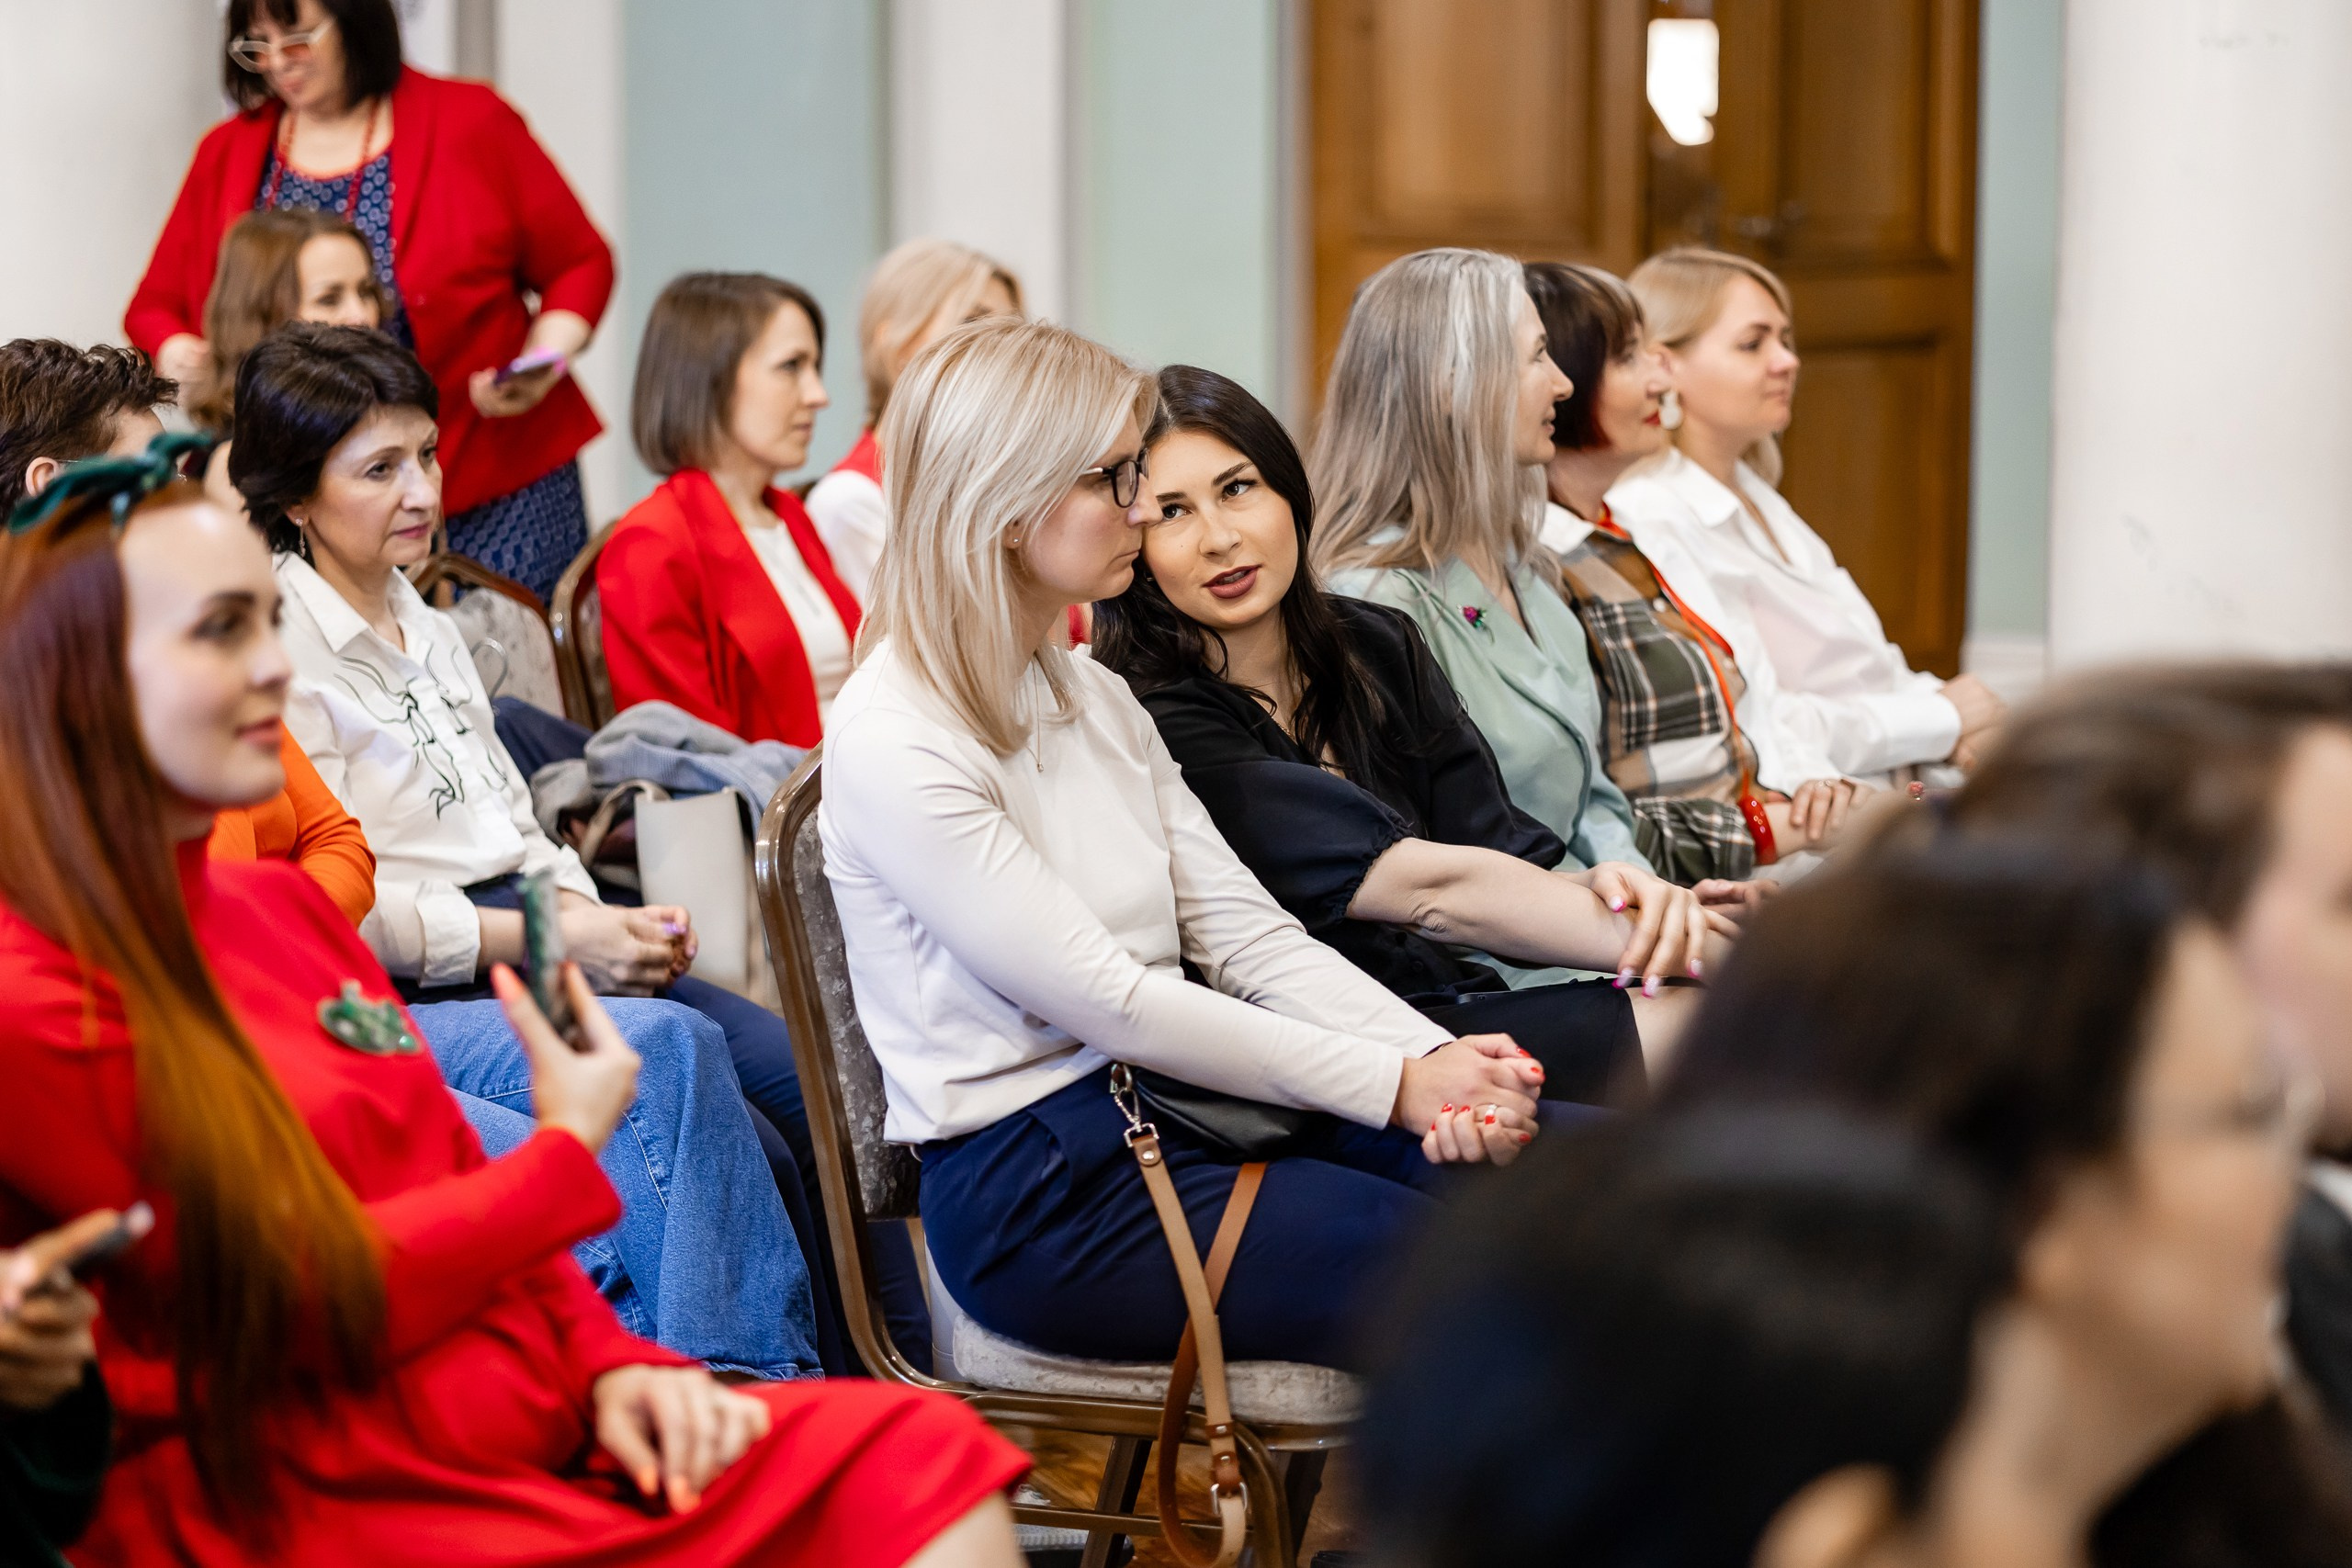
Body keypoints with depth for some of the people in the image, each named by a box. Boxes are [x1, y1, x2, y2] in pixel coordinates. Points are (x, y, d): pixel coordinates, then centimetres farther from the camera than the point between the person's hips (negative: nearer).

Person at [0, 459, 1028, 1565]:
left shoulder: (281, 904, 17)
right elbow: (291, 1299, -11)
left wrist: (612, 1364, 1)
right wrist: (567, 1153, 1)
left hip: (539, 1432, 8)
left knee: (922, 1459, -14)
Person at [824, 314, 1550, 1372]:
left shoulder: (1096, 700, 14)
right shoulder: (894, 747, -14)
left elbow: (1247, 934, 8)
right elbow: (1110, 1001, -17)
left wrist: (1437, 1058, -10)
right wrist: (1396, 1085, -17)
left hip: (1182, 1111, 8)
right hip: (1039, 1199, -8)